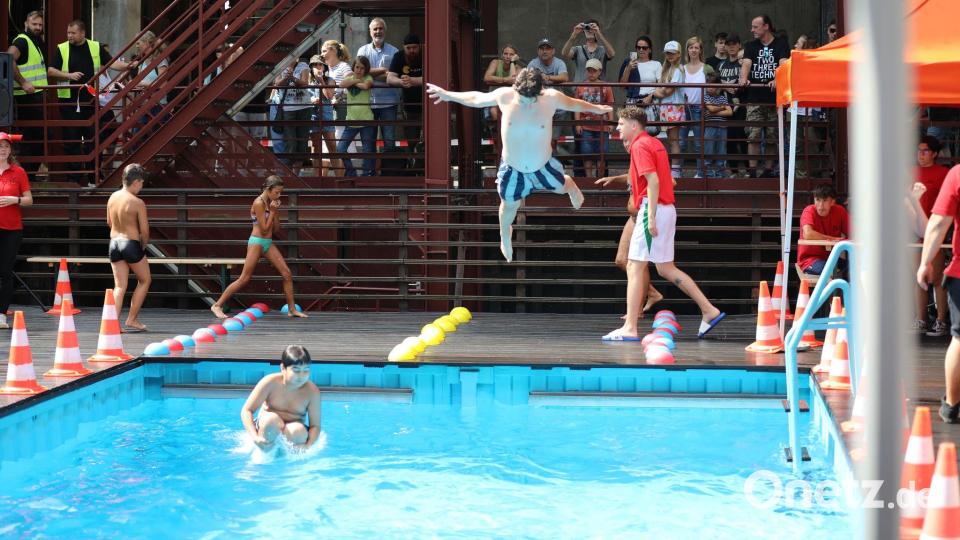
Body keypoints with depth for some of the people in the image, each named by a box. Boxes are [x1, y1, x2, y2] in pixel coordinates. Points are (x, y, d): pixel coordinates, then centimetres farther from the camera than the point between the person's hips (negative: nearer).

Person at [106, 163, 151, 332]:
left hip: (114, 243, 6)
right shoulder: (137, 202, -16)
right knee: (144, 281, 15)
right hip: (132, 244, -6)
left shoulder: (113, 197, 3)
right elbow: (144, 230, -13)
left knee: (120, 286, 10)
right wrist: (144, 245, 6)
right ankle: (131, 320, 14)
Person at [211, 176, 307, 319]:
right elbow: (264, 229, -17)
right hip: (257, 242, -8)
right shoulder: (259, 203, -15)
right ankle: (217, 305, 0)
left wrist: (276, 212, 1)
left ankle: (292, 309, 8)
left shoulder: (271, 203, 9)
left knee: (287, 274, 1)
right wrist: (272, 212, -13)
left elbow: (275, 229, 12)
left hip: (268, 243, 8)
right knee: (244, 279, -8)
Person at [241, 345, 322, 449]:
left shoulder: (312, 391, -12)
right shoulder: (270, 383, -15)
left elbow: (315, 426, -12)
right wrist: (255, 437, -33)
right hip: (266, 427, -1)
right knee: (271, 419, -36)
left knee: (298, 431, -35)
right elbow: (246, 411, -17)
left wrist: (307, 445, -34)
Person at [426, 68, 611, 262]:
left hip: (543, 165, 1)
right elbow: (477, 98, -9)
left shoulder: (552, 98, -27)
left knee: (561, 187, 29)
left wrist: (596, 108, 12)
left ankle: (571, 186, 69)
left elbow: (573, 104, -5)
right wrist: (447, 95, 0)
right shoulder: (504, 96, -28)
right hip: (512, 168, 0)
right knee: (510, 204, 23)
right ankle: (505, 236, 56)